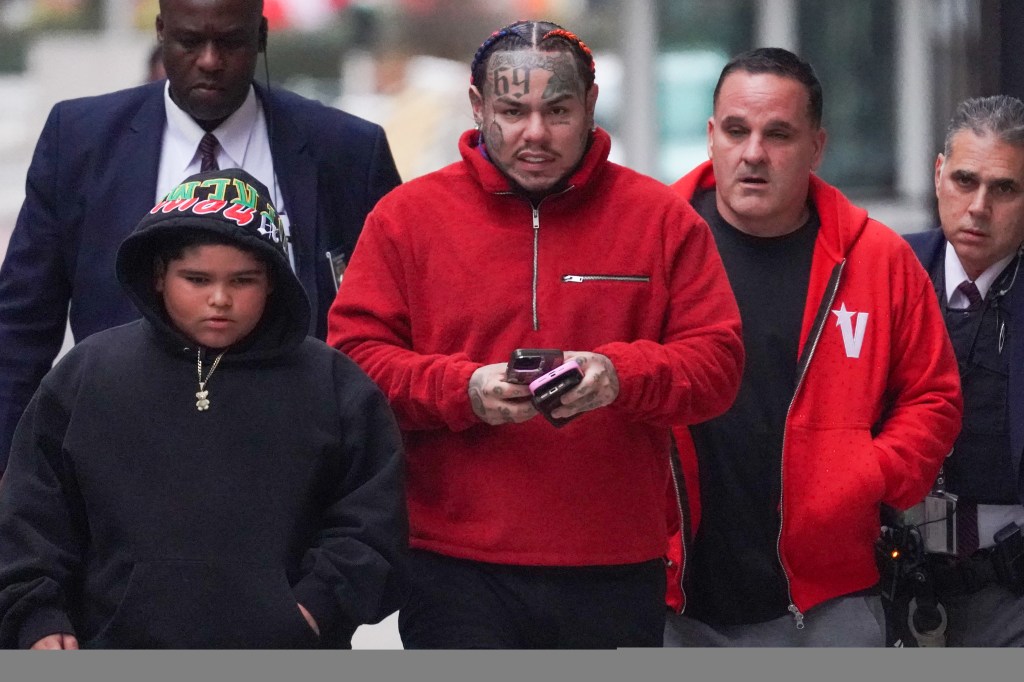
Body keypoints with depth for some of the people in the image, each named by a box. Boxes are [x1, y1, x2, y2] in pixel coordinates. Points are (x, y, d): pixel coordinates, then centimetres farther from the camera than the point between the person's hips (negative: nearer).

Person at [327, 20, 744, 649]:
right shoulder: (408, 215, 5)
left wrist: (622, 375, -18)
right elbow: (355, 356, 1)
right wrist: (463, 390, -17)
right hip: (455, 570, -1)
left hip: (614, 572, 1)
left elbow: (718, 361, 3)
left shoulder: (662, 218, 7)